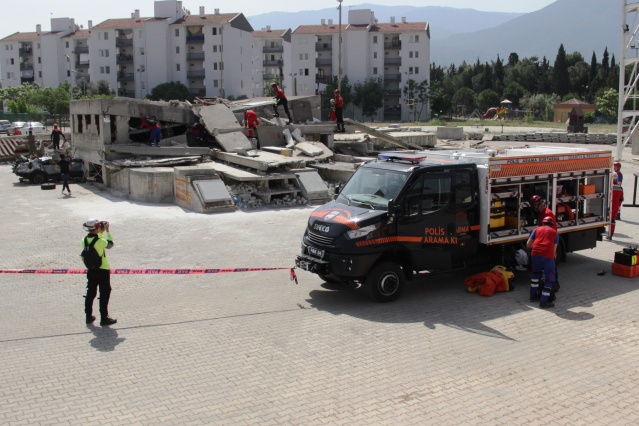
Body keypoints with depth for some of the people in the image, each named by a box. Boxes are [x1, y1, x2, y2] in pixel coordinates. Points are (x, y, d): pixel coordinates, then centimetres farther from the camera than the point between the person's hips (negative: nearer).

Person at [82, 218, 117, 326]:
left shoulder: (84, 240, -5)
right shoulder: (100, 241, -23)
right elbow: (110, 244, -2)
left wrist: (101, 232, 15)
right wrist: (107, 231, 4)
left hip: (91, 270, 6)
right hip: (103, 271, -6)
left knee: (90, 293, 17)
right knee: (104, 294, 5)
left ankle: (89, 316, 26)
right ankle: (104, 318, 9)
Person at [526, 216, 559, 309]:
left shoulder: (537, 229, 21)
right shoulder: (555, 233, 20)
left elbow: (528, 244, 21)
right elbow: (554, 248, 16)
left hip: (536, 253, 3)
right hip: (548, 255, -3)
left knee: (536, 273, 27)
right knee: (549, 278, 7)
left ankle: (533, 295, 34)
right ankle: (543, 302, 5)